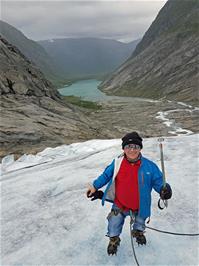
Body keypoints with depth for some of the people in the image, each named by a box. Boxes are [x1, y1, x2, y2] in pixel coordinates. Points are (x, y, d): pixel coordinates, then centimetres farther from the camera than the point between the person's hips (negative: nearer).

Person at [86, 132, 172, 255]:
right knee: (114, 224, 14)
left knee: (140, 222, 29)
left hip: (140, 207, 1)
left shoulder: (149, 166, -20)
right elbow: (106, 175, -2)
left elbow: (158, 180, -13)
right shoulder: (117, 163, -16)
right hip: (119, 205, 0)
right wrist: (95, 186, -5)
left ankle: (138, 232, 65)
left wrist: (164, 189, -34)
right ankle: (114, 239, 48)